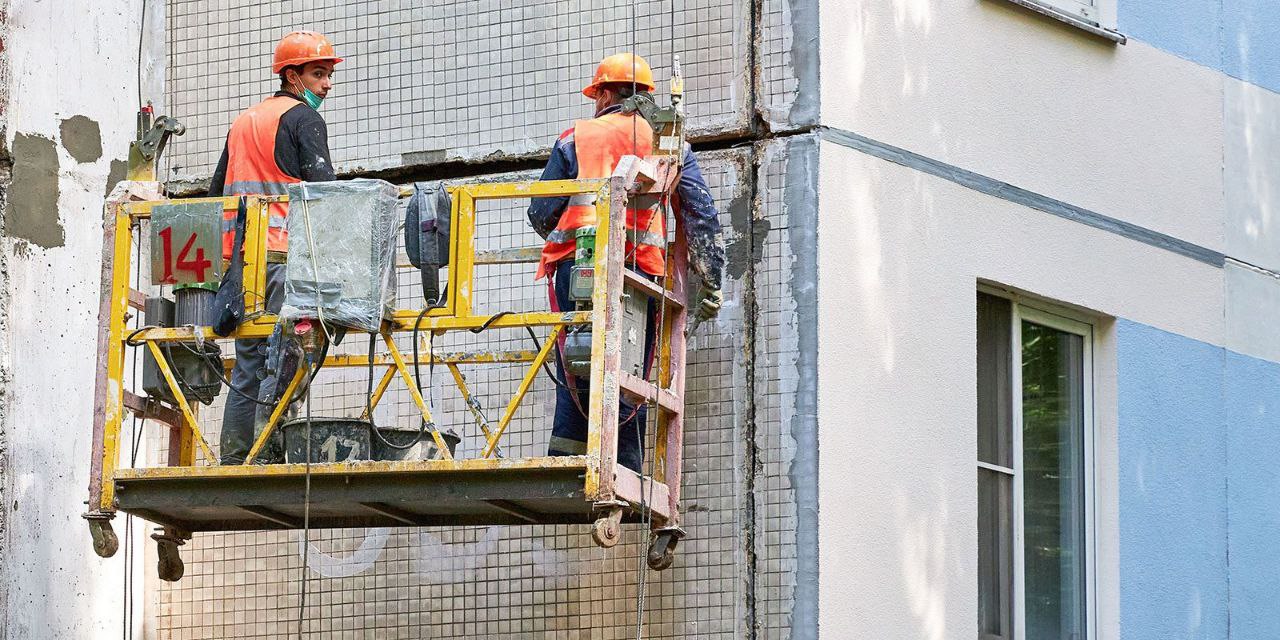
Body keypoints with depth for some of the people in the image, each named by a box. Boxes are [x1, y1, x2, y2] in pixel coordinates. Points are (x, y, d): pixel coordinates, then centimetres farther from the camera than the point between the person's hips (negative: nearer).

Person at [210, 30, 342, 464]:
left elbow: (218, 189, 27)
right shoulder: (303, 118, -1)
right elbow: (322, 186, -11)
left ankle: (232, 463, 4)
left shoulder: (242, 121, 23)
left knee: (248, 369, 8)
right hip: (283, 256, -8)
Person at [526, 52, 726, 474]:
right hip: (640, 272, 0)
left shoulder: (575, 138, 14)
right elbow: (702, 216, 10)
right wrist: (712, 283, 13)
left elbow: (541, 213, 12)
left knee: (576, 380, 1)